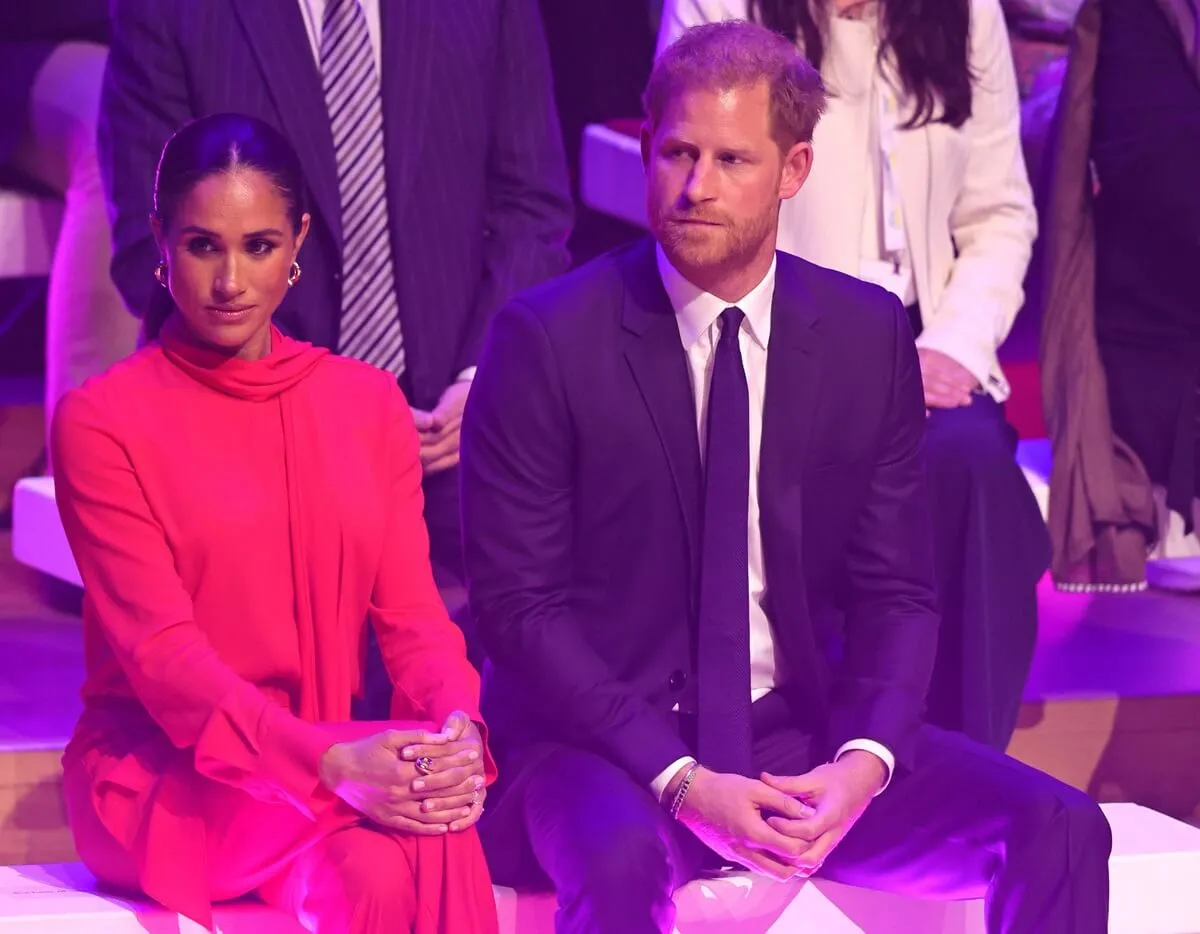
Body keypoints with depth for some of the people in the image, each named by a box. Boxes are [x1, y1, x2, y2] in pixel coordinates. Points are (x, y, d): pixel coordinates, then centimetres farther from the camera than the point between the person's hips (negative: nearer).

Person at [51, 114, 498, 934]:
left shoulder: (367, 403, 13)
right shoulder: (100, 424, -2)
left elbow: (412, 611, 5)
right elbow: (161, 651, -13)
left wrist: (456, 730, -19)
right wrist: (332, 762, -28)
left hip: (342, 752, 4)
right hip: (159, 770, -4)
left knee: (441, 843, -32)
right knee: (373, 867, -35)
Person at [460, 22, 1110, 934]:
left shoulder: (867, 334, 3)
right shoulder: (547, 340, -8)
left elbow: (895, 591, 6)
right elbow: (518, 602, -10)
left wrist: (866, 757, -14)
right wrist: (677, 779, -21)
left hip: (804, 737, 4)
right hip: (603, 747, -4)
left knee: (1062, 831, -15)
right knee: (621, 859, -37)